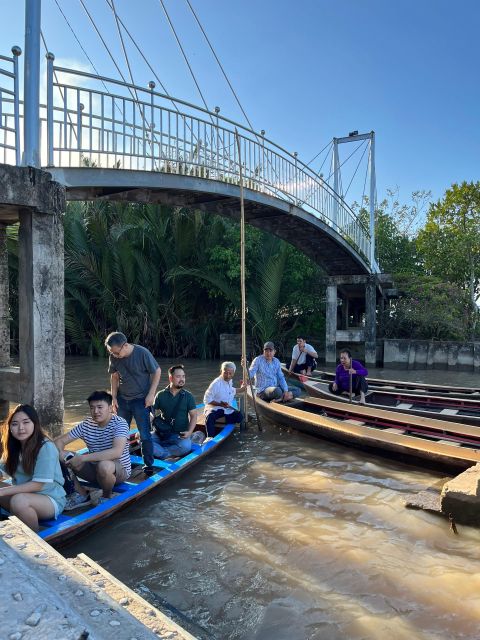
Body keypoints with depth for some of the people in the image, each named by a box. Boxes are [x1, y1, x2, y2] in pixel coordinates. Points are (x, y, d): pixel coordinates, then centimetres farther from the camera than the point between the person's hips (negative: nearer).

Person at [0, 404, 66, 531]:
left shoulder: (46, 447, -19)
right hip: (25, 495, 6)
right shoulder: (14, 447, 5)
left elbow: (37, 485, -21)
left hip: (51, 500, -6)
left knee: (19, 500, -32)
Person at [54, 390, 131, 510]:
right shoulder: (86, 425, -3)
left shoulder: (119, 423, -20)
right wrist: (60, 453, -26)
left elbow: (117, 452, -36)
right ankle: (81, 494, 7)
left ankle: (107, 497, -7)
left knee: (103, 465, -39)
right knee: (60, 459, -9)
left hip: (120, 470, -5)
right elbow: (59, 441, -1)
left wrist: (82, 458, -37)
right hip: (94, 467, 6)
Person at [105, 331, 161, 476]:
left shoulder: (142, 353, -21)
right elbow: (114, 376, 7)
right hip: (122, 399, 5)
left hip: (141, 399, -4)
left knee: (145, 434, -1)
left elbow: (157, 371, -11)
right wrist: (114, 397, 3)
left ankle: (148, 464, 13)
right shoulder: (114, 357, -8)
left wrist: (151, 394, -13)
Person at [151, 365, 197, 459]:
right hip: (161, 433, 1)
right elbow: (153, 414, 5)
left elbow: (193, 416, 3)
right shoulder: (161, 395, 4)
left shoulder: (188, 396, 3)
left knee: (185, 446, -34)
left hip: (179, 434, -1)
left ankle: (159, 451, -16)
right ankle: (167, 455, -22)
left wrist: (189, 432, -14)